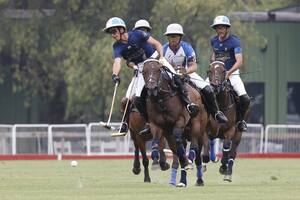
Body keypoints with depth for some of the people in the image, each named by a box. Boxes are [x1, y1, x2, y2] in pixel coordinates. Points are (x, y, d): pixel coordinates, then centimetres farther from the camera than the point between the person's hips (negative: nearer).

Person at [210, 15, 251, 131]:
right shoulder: (214, 41, 5)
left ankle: (240, 120, 6)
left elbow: (239, 61, -21)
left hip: (232, 73, -4)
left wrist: (228, 73, -33)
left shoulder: (234, 41, -11)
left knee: (245, 99, -21)